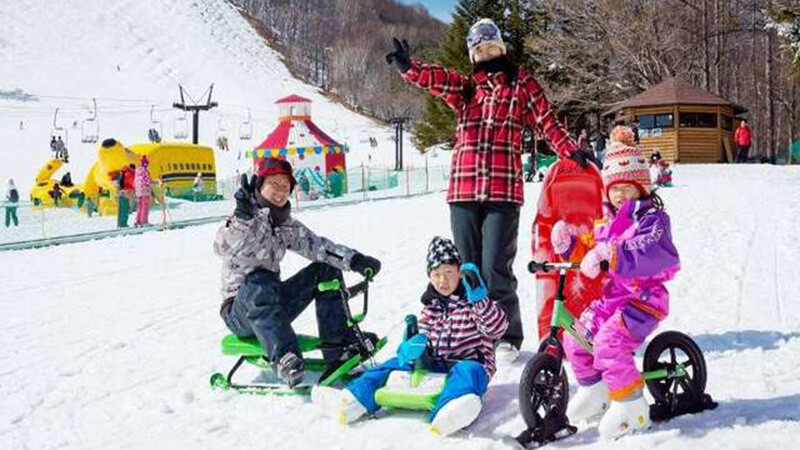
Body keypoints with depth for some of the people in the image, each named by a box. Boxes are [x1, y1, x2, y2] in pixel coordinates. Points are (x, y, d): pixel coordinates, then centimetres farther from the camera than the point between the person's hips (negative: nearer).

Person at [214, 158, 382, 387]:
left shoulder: (286, 225, 8)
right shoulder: (242, 220, -11)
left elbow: (316, 245, -2)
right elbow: (222, 248, -31)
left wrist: (353, 260, -18)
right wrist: (243, 217, -49)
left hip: (273, 307, 7)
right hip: (240, 312, -6)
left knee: (327, 269, -3)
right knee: (259, 280, -38)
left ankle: (338, 351, -9)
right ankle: (284, 359, -47)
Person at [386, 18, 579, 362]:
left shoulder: (521, 83, 11)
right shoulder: (465, 88, 17)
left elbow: (546, 120, 3)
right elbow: (434, 78, -2)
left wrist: (570, 150, -12)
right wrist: (408, 67, -22)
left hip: (503, 190, -4)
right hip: (462, 190, 4)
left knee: (495, 269, -7)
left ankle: (508, 337, 8)